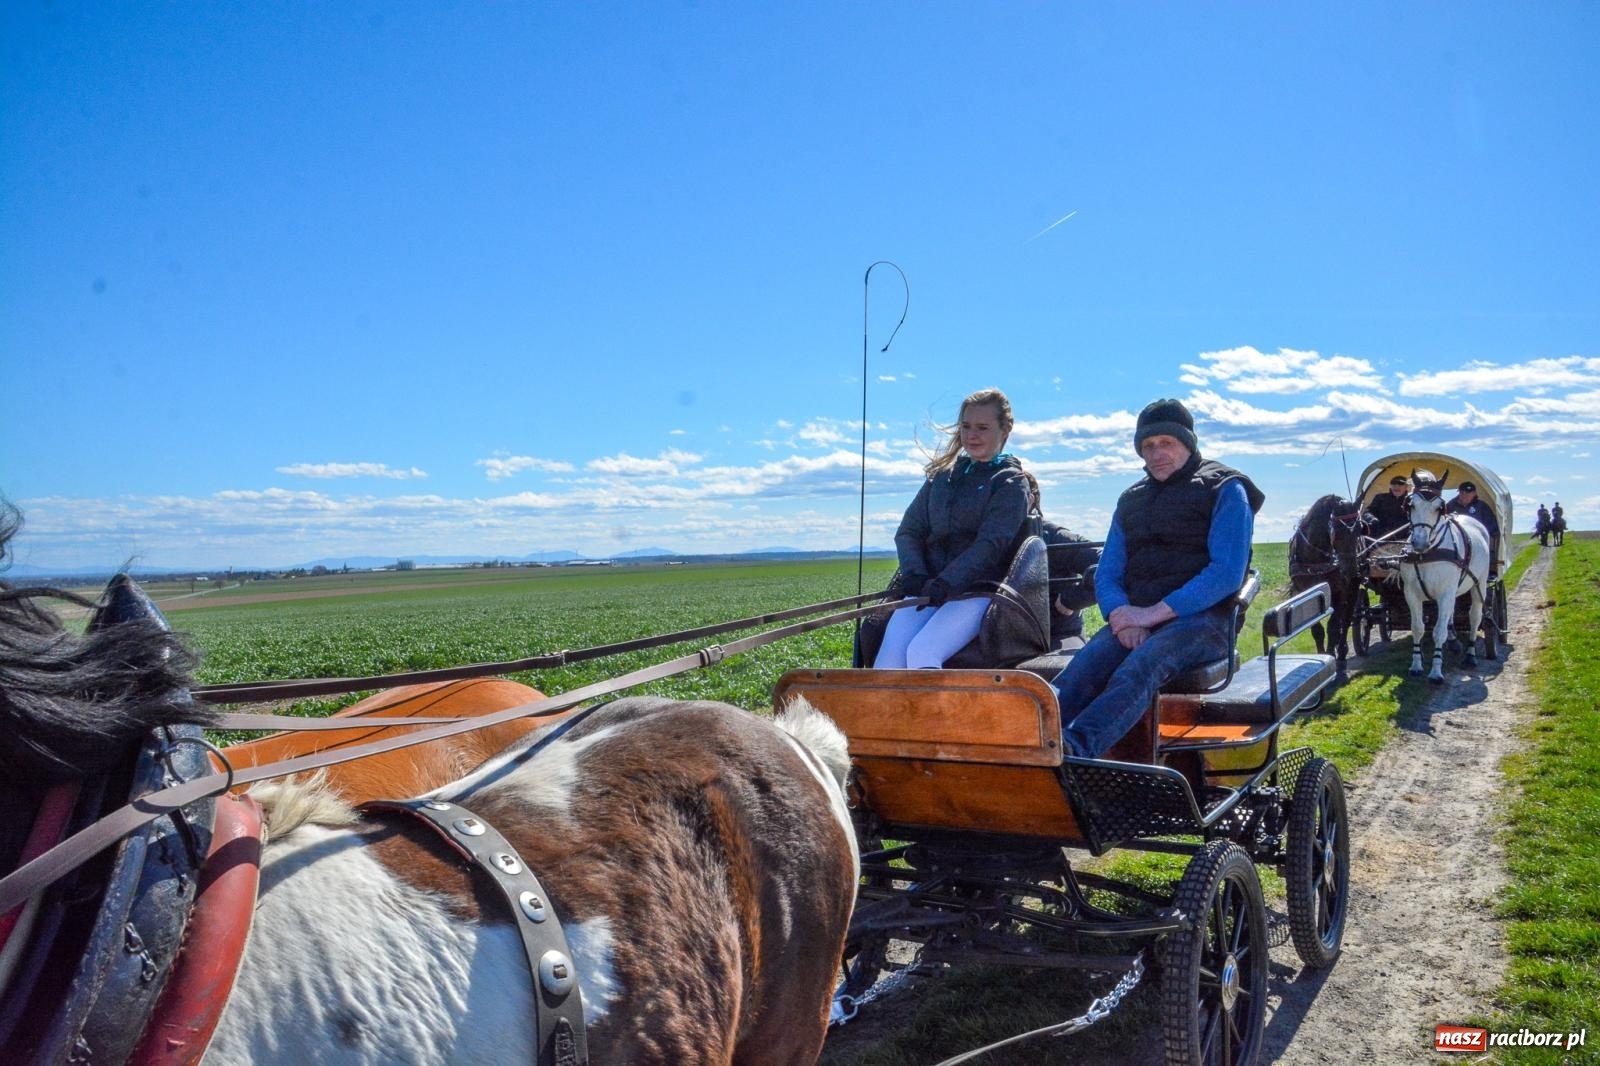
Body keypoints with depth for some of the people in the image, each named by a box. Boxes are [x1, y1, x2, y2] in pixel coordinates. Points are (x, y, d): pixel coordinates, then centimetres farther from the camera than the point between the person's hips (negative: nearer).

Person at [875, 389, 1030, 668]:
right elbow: (908, 530, 13)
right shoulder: (942, 475, 20)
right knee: (889, 656, -21)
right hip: (927, 590, 4)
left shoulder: (1011, 482, 5)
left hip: (977, 591, -4)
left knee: (921, 653, -29)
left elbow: (991, 544, -9)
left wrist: (945, 584, -23)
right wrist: (915, 576, -7)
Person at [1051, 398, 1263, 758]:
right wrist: (1120, 613, -8)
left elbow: (1227, 571, -8)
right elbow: (1107, 575, 17)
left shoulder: (1225, 489, 7)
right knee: (1081, 669, -30)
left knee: (1138, 669, -37)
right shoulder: (1131, 501, 24)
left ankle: (1075, 748, -61)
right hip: (1136, 619, 4)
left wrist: (1156, 612, -16)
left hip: (1202, 618, -4)